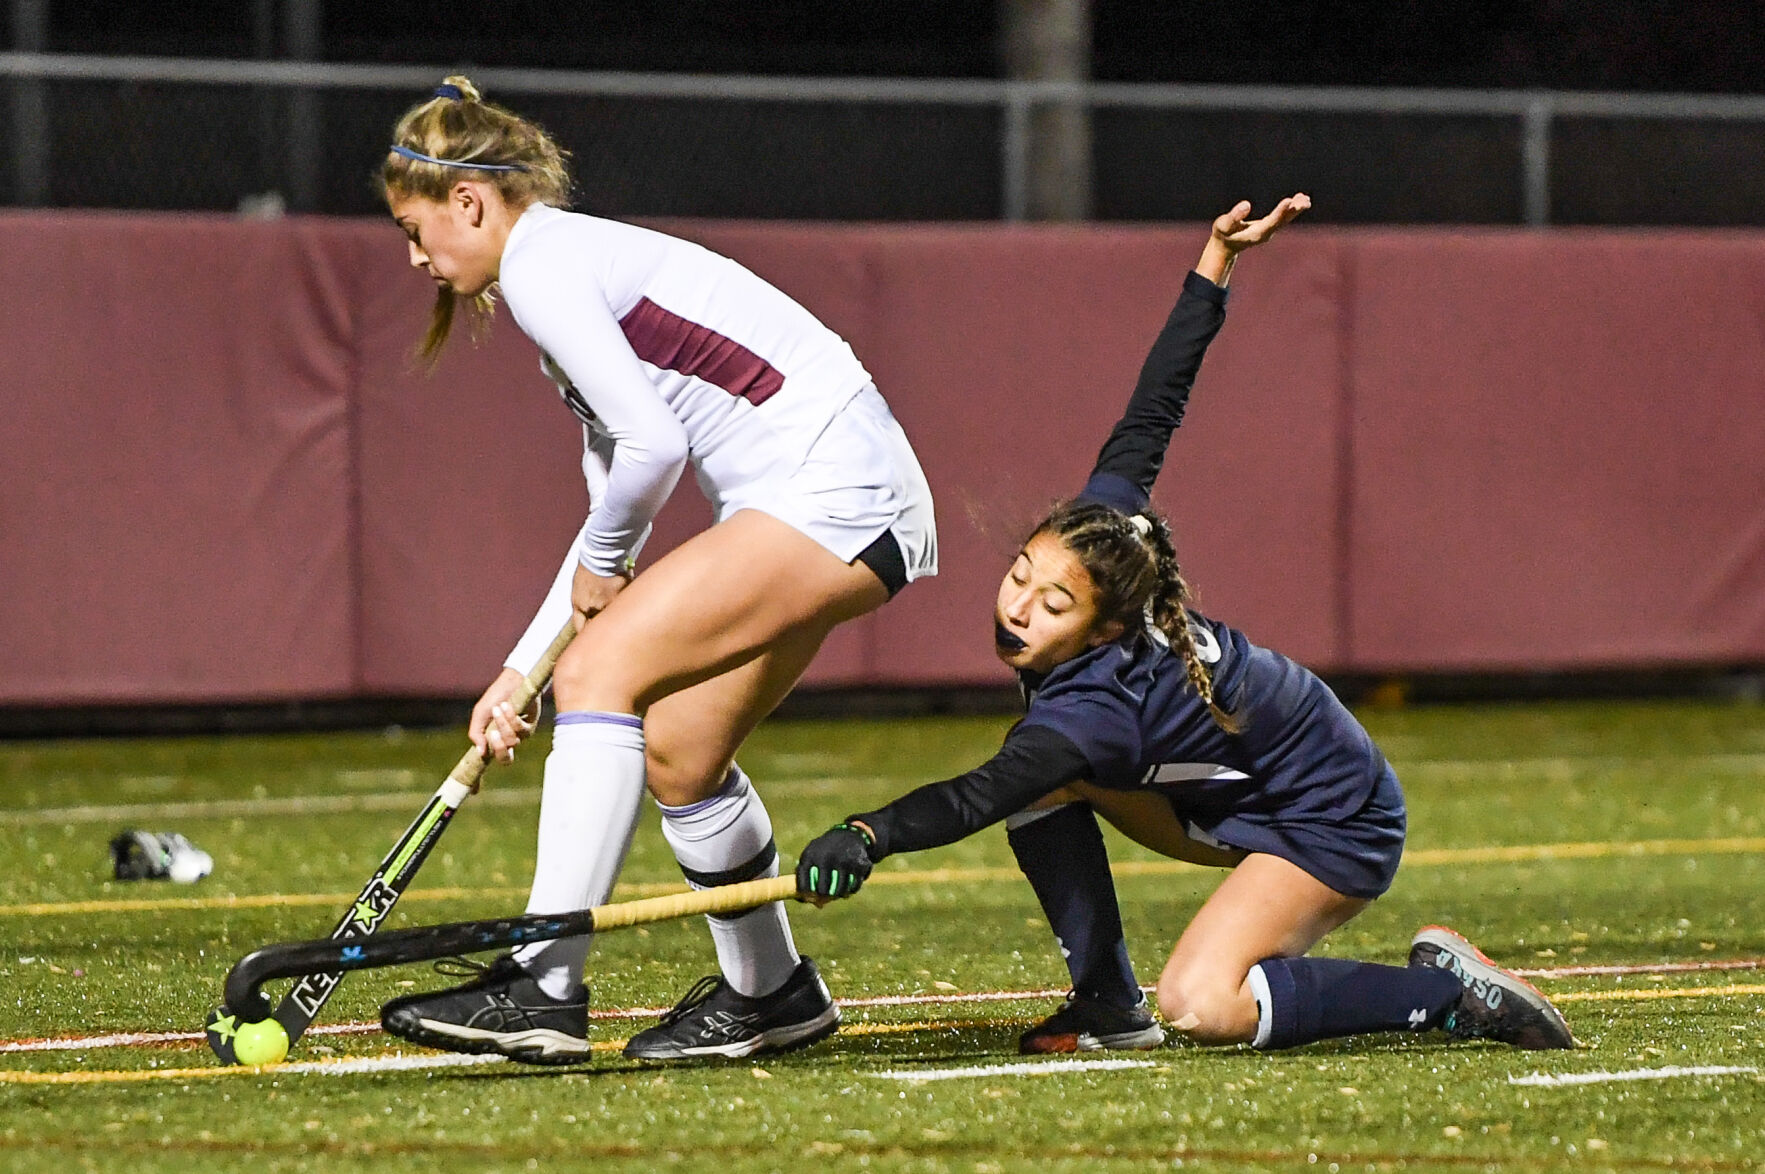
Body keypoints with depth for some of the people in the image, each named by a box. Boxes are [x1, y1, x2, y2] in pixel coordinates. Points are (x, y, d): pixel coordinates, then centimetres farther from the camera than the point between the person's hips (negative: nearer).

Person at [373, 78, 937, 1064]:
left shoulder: (540, 265, -9)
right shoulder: (579, 265, 21)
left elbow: (652, 444, -20)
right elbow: (615, 501, 23)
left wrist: (602, 562, -1)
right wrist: (521, 672, 19)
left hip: (833, 491, -10)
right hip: (831, 501, 10)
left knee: (603, 670, -16)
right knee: (672, 750, 13)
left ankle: (544, 986, -22)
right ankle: (773, 994, 31)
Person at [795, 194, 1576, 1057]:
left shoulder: (1102, 702, -36)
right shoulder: (1095, 531, -14)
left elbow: (985, 794, -52)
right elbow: (1145, 423, -5)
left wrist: (870, 835, -70)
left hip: (1334, 824, -10)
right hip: (1228, 806, 10)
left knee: (1202, 1007, -28)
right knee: (1044, 779, -6)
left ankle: (1444, 990, -12)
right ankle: (1109, 1006, 4)